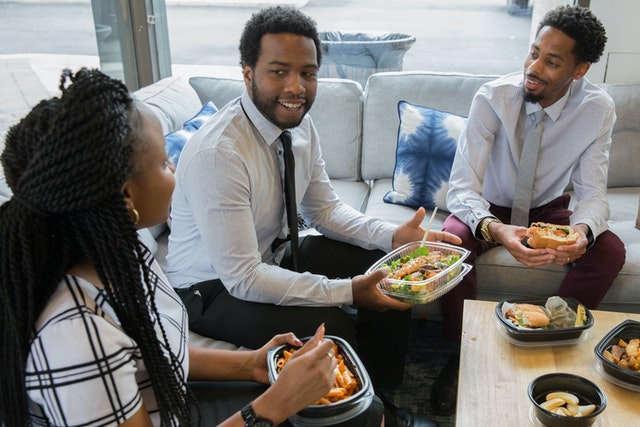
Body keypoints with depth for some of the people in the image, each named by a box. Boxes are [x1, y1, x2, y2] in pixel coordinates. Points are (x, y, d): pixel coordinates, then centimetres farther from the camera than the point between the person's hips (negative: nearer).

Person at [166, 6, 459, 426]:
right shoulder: (216, 153, -30)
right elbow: (241, 277, -30)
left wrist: (394, 235, -12)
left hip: (276, 256, 8)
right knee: (332, 327, -28)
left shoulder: (301, 126, -6)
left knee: (392, 270, -1)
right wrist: (348, 291, -32)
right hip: (214, 288, -8)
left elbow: (325, 210, 4)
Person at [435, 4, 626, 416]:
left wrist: (582, 231, -38)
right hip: (489, 208, -2)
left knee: (610, 252, -22)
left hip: (548, 209, 3)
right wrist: (495, 230, -50)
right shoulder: (494, 97, -24)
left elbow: (593, 192, -13)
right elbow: (462, 188, -29)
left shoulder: (597, 108, -16)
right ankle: (463, 354, -11)